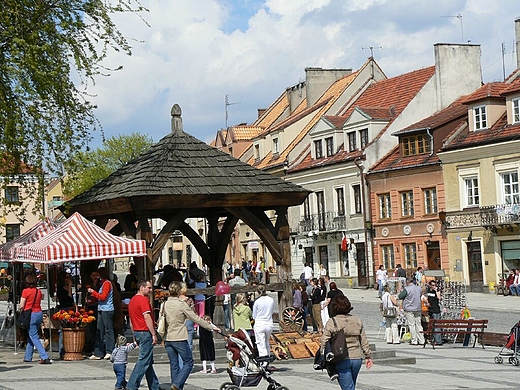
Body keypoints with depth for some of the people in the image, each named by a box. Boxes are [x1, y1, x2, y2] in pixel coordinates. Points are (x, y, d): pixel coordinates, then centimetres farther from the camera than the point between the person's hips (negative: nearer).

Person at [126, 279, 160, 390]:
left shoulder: (132, 300, 16)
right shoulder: (143, 300, -13)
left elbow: (131, 320, 20)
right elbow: (147, 317, -19)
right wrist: (154, 334, -17)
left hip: (137, 332, 10)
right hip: (145, 332, -10)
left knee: (149, 362, 13)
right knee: (143, 361, -8)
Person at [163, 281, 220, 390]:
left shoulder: (166, 303, 6)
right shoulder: (182, 304, -10)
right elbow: (196, 319, -7)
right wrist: (211, 327, -2)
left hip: (168, 338, 6)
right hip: (179, 338, -6)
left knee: (174, 364, 12)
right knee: (188, 362, 4)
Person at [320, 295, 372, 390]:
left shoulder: (332, 322, -8)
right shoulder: (357, 320, 6)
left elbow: (323, 341, -10)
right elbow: (364, 341, 11)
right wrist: (368, 356, 18)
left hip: (341, 360, -5)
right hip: (357, 358, 5)